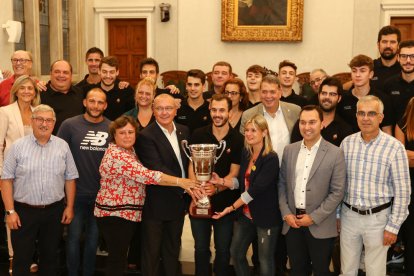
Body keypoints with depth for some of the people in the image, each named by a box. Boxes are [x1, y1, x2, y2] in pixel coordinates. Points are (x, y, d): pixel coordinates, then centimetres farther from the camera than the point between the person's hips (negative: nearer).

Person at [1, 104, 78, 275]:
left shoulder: (63, 146, 3)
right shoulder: (18, 146, -4)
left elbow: (70, 178, 7)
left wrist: (69, 206, 3)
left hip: (55, 211, 2)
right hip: (23, 211, -2)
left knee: (50, 257, 14)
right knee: (22, 258, 6)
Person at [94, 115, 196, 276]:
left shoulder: (129, 151, 10)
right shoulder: (116, 155, -22)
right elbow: (146, 175, -28)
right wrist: (180, 182, -25)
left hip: (128, 213, 9)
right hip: (115, 214, -9)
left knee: (119, 256, 15)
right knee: (117, 258, -1)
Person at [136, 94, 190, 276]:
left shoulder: (184, 131, 6)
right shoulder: (146, 136, -15)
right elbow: (156, 169, -24)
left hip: (179, 201, 6)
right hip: (157, 204, -6)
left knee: (173, 249, 19)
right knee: (152, 251, 7)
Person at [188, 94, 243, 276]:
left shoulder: (238, 139, -8)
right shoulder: (198, 135, -2)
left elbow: (234, 174, -8)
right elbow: (192, 166, 0)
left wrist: (217, 188, -26)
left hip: (225, 203, -1)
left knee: (223, 250, 14)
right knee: (201, 248, 15)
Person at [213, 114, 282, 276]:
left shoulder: (271, 159, -19)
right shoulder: (245, 154, 4)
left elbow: (256, 189, -23)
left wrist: (232, 207, -20)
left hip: (266, 216, -7)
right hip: (245, 214, 7)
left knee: (265, 260, 7)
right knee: (236, 252, 16)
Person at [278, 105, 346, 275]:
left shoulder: (335, 154, -7)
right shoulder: (289, 150, 5)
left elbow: (337, 192, -9)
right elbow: (282, 183, 8)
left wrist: (314, 217, -12)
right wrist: (286, 213, -2)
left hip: (320, 226, -3)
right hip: (292, 222, 3)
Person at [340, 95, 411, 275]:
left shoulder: (394, 147, -13)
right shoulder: (347, 143, -1)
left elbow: (402, 192, -9)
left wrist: (393, 226, -9)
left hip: (378, 217, -3)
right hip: (349, 215, 3)